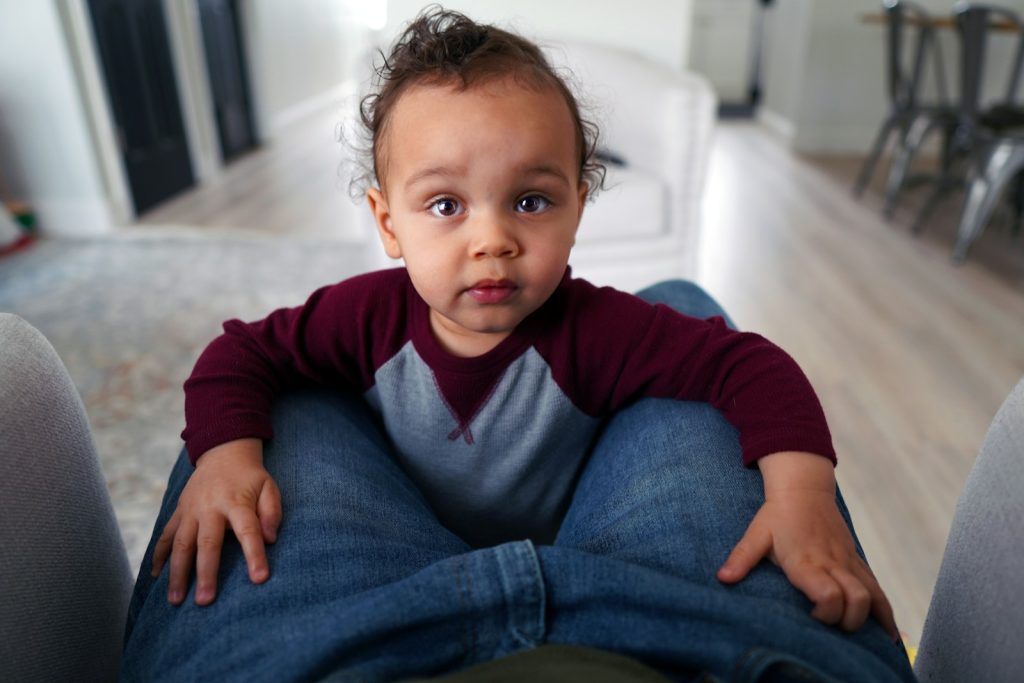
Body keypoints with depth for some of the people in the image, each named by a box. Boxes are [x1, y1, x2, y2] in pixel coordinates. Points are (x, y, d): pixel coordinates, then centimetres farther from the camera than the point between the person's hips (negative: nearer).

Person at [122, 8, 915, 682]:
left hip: (576, 554, 0)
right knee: (285, 400, -8)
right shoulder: (369, 316, -22)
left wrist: (801, 491, -41)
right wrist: (225, 454, -32)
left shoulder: (593, 332, -27)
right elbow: (238, 354, -14)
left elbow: (753, 364, -26)